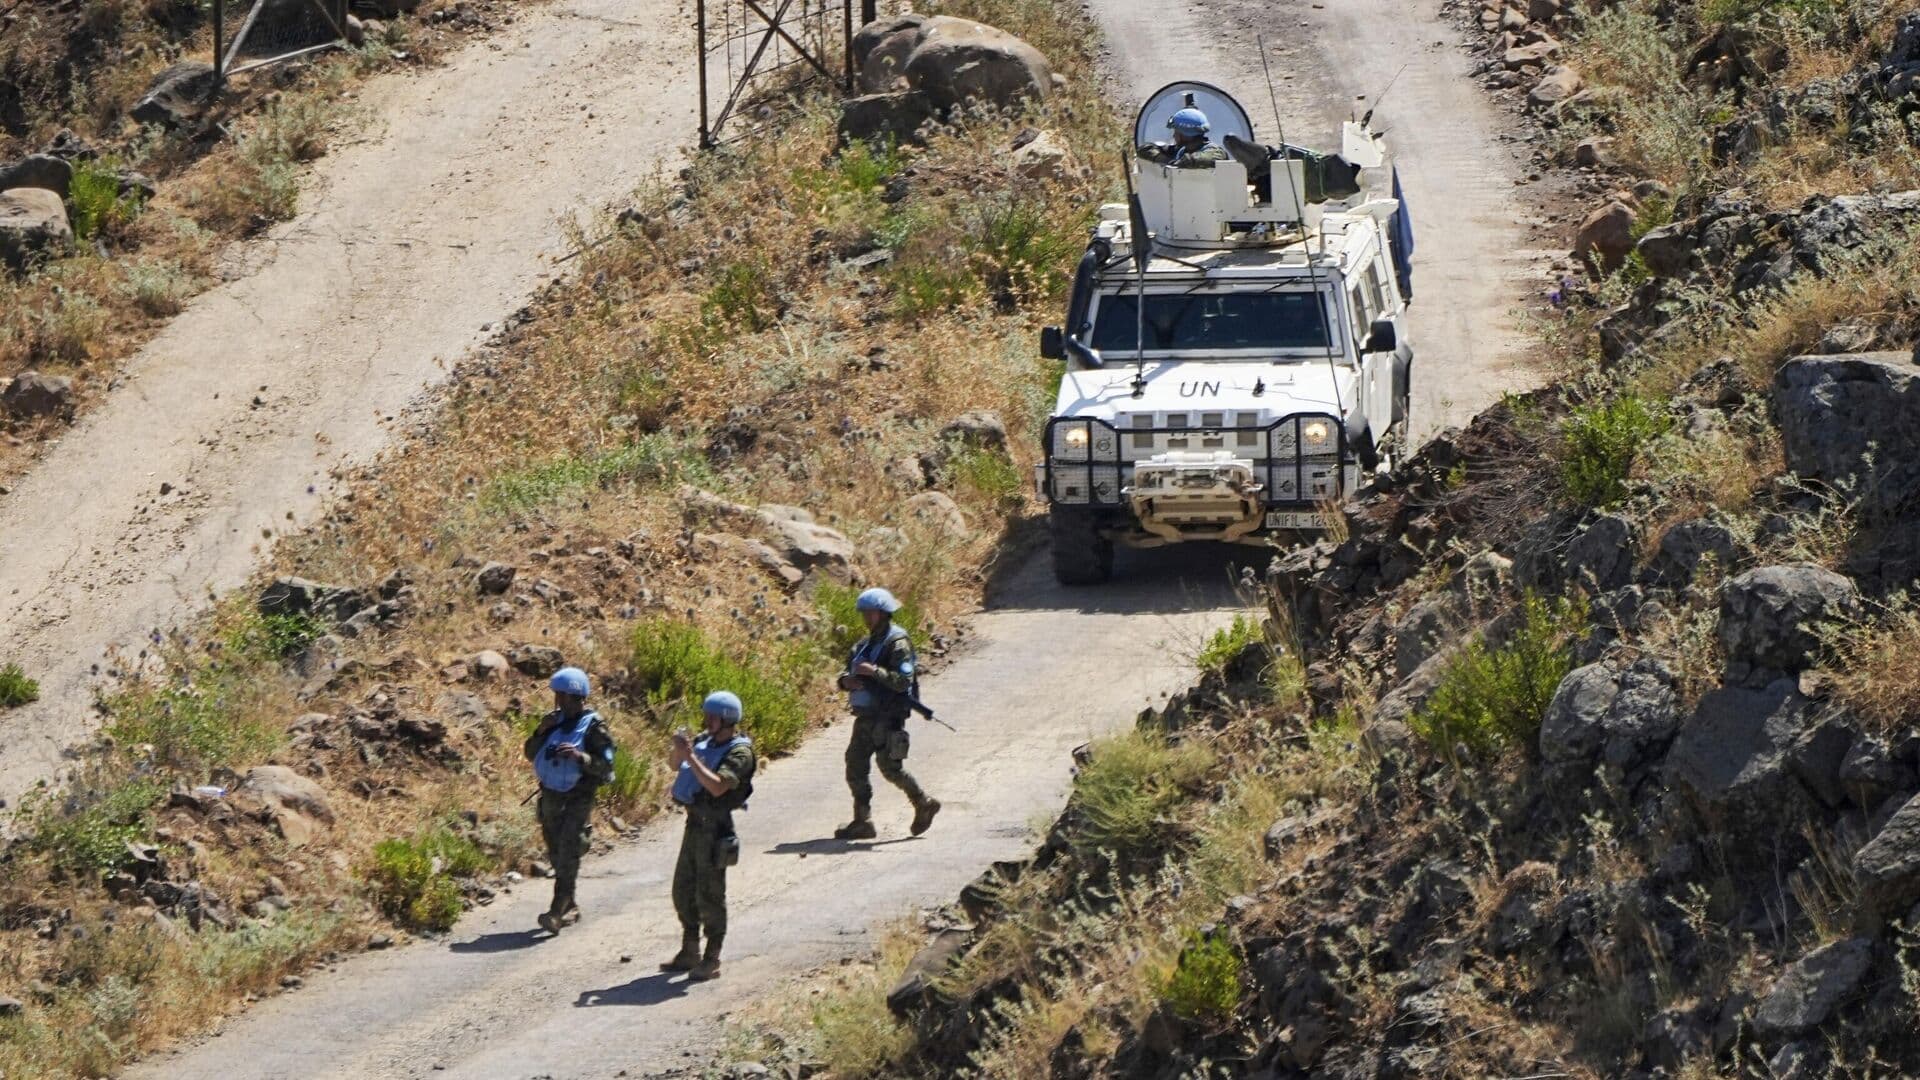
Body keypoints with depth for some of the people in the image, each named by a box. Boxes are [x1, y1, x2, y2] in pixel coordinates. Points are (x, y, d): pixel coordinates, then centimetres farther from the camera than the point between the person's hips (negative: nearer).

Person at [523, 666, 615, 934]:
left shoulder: (593, 727, -10)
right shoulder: (555, 721, 8)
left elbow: (605, 766, -15)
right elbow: (530, 753, 11)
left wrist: (579, 756, -29)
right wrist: (541, 732, -7)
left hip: (577, 800, -7)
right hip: (550, 797, 7)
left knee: (568, 856, -12)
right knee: (556, 855, 14)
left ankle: (557, 913, -16)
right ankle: (570, 907, 27)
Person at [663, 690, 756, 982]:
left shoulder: (739, 752, -15)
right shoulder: (706, 741, 9)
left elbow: (718, 786, -28)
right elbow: (673, 764, 18)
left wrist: (691, 757, -27)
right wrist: (679, 749, -4)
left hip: (714, 826, -9)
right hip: (695, 822, 9)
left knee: (709, 894, -5)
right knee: (683, 891, 15)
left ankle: (711, 960, 2)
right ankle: (689, 953, 27)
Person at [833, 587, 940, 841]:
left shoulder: (897, 644, -10)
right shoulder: (864, 645, 16)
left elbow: (903, 681, -20)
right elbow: (846, 673, 16)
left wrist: (873, 671, -26)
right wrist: (847, 680, -7)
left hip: (888, 716, -8)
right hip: (866, 716, 8)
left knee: (889, 767, -8)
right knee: (855, 765, 3)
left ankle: (924, 804, 10)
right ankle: (862, 822, 7)